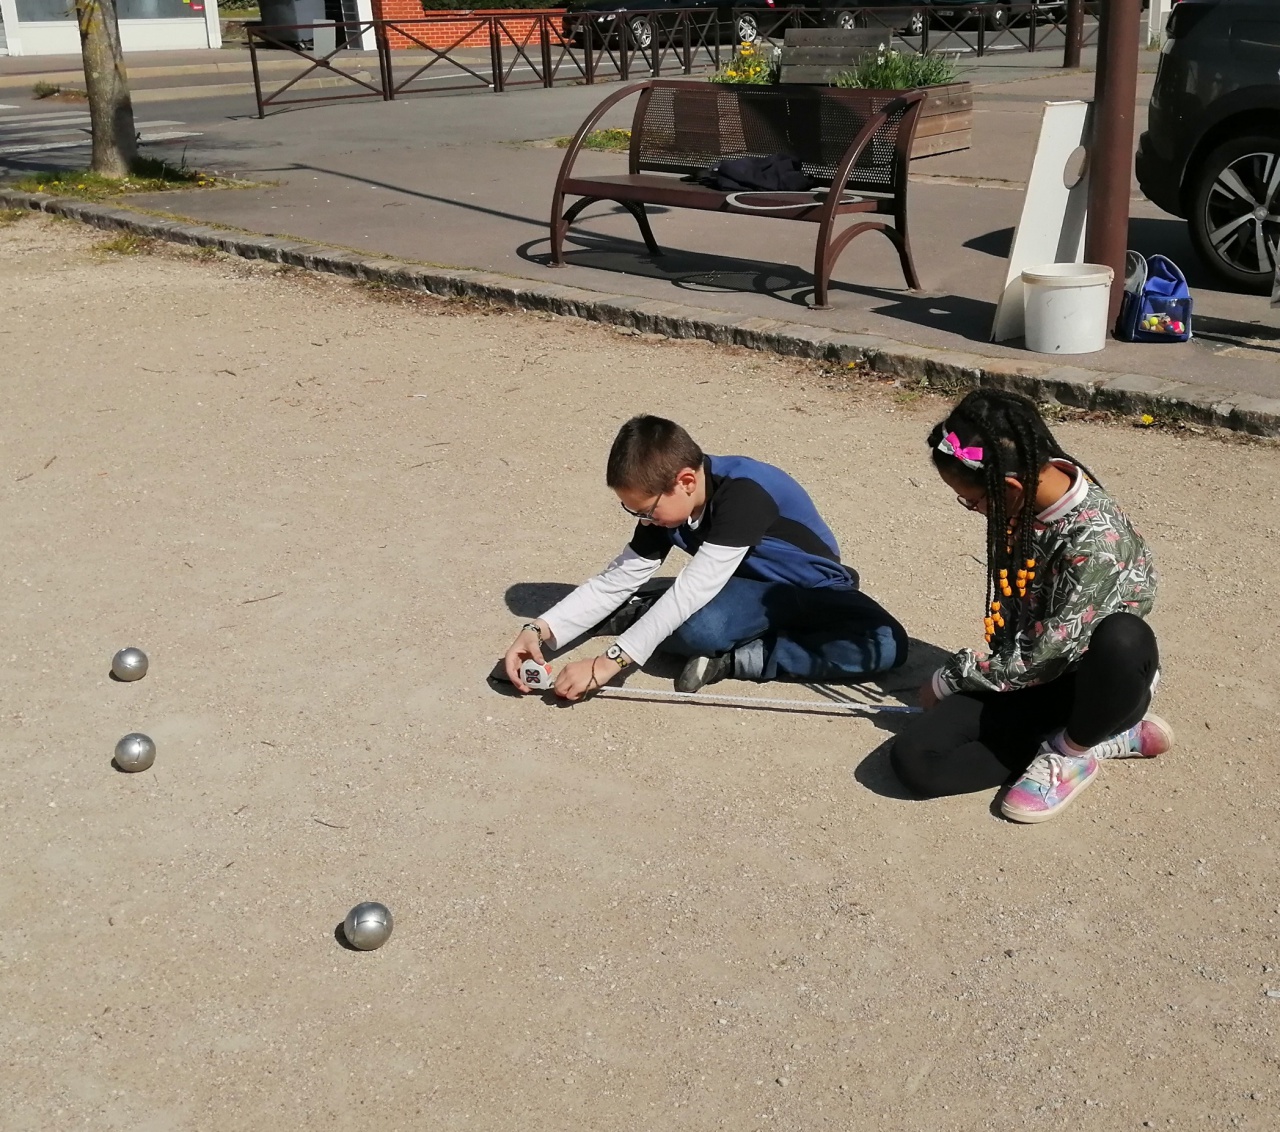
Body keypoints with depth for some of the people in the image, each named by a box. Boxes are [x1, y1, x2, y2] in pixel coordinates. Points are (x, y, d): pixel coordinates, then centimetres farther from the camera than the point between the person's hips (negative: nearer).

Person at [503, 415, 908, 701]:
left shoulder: (743, 494, -32)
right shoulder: (664, 503, -10)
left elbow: (694, 588, -38)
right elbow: (617, 579, -7)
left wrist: (611, 661, -40)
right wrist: (541, 630, -22)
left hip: (812, 590, -3)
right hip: (755, 588, 3)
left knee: (885, 644, -35)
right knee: (695, 628, -33)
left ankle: (736, 660, -29)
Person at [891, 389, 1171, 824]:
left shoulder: (1097, 540, -28)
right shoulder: (1028, 494, -7)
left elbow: (1044, 656, -23)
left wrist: (949, 680, -11)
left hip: (1097, 679, -6)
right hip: (1025, 671, 6)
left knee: (1125, 640, -42)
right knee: (914, 758, -17)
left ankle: (1070, 750, -9)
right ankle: (1104, 733, -5)